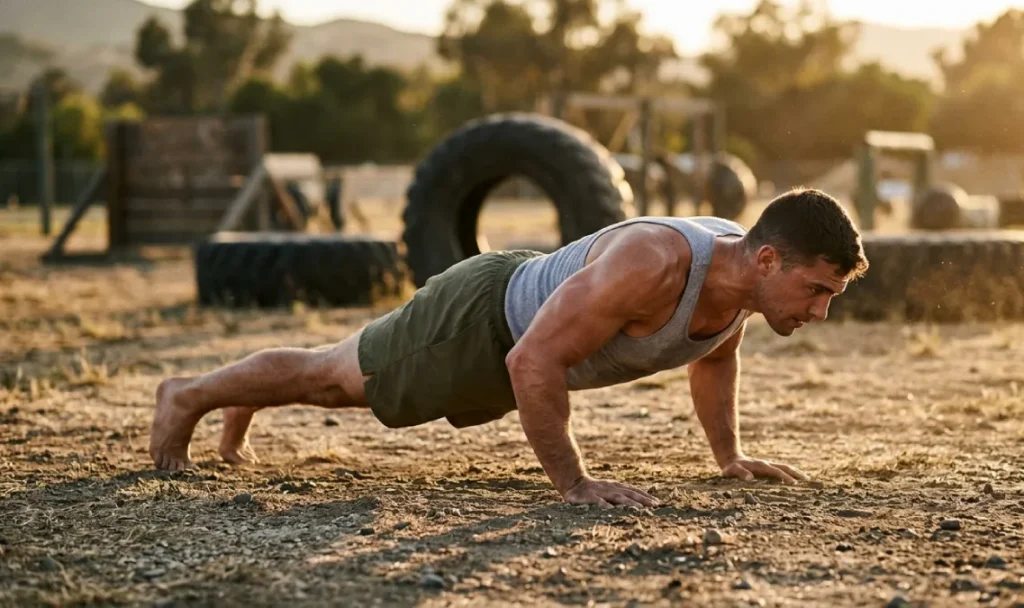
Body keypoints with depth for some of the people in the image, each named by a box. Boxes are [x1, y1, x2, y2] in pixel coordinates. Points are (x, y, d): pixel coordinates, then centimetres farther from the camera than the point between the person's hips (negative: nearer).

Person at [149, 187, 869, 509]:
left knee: (356, 377, 30)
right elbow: (533, 364, -42)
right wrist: (573, 482, -36)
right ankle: (189, 395, 37)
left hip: (524, 329, 8)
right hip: (482, 321, -8)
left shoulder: (745, 273, -16)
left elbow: (714, 355, 9)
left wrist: (730, 455, 8)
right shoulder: (652, 264, -44)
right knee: (334, 376, 14)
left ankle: (246, 407, 54)